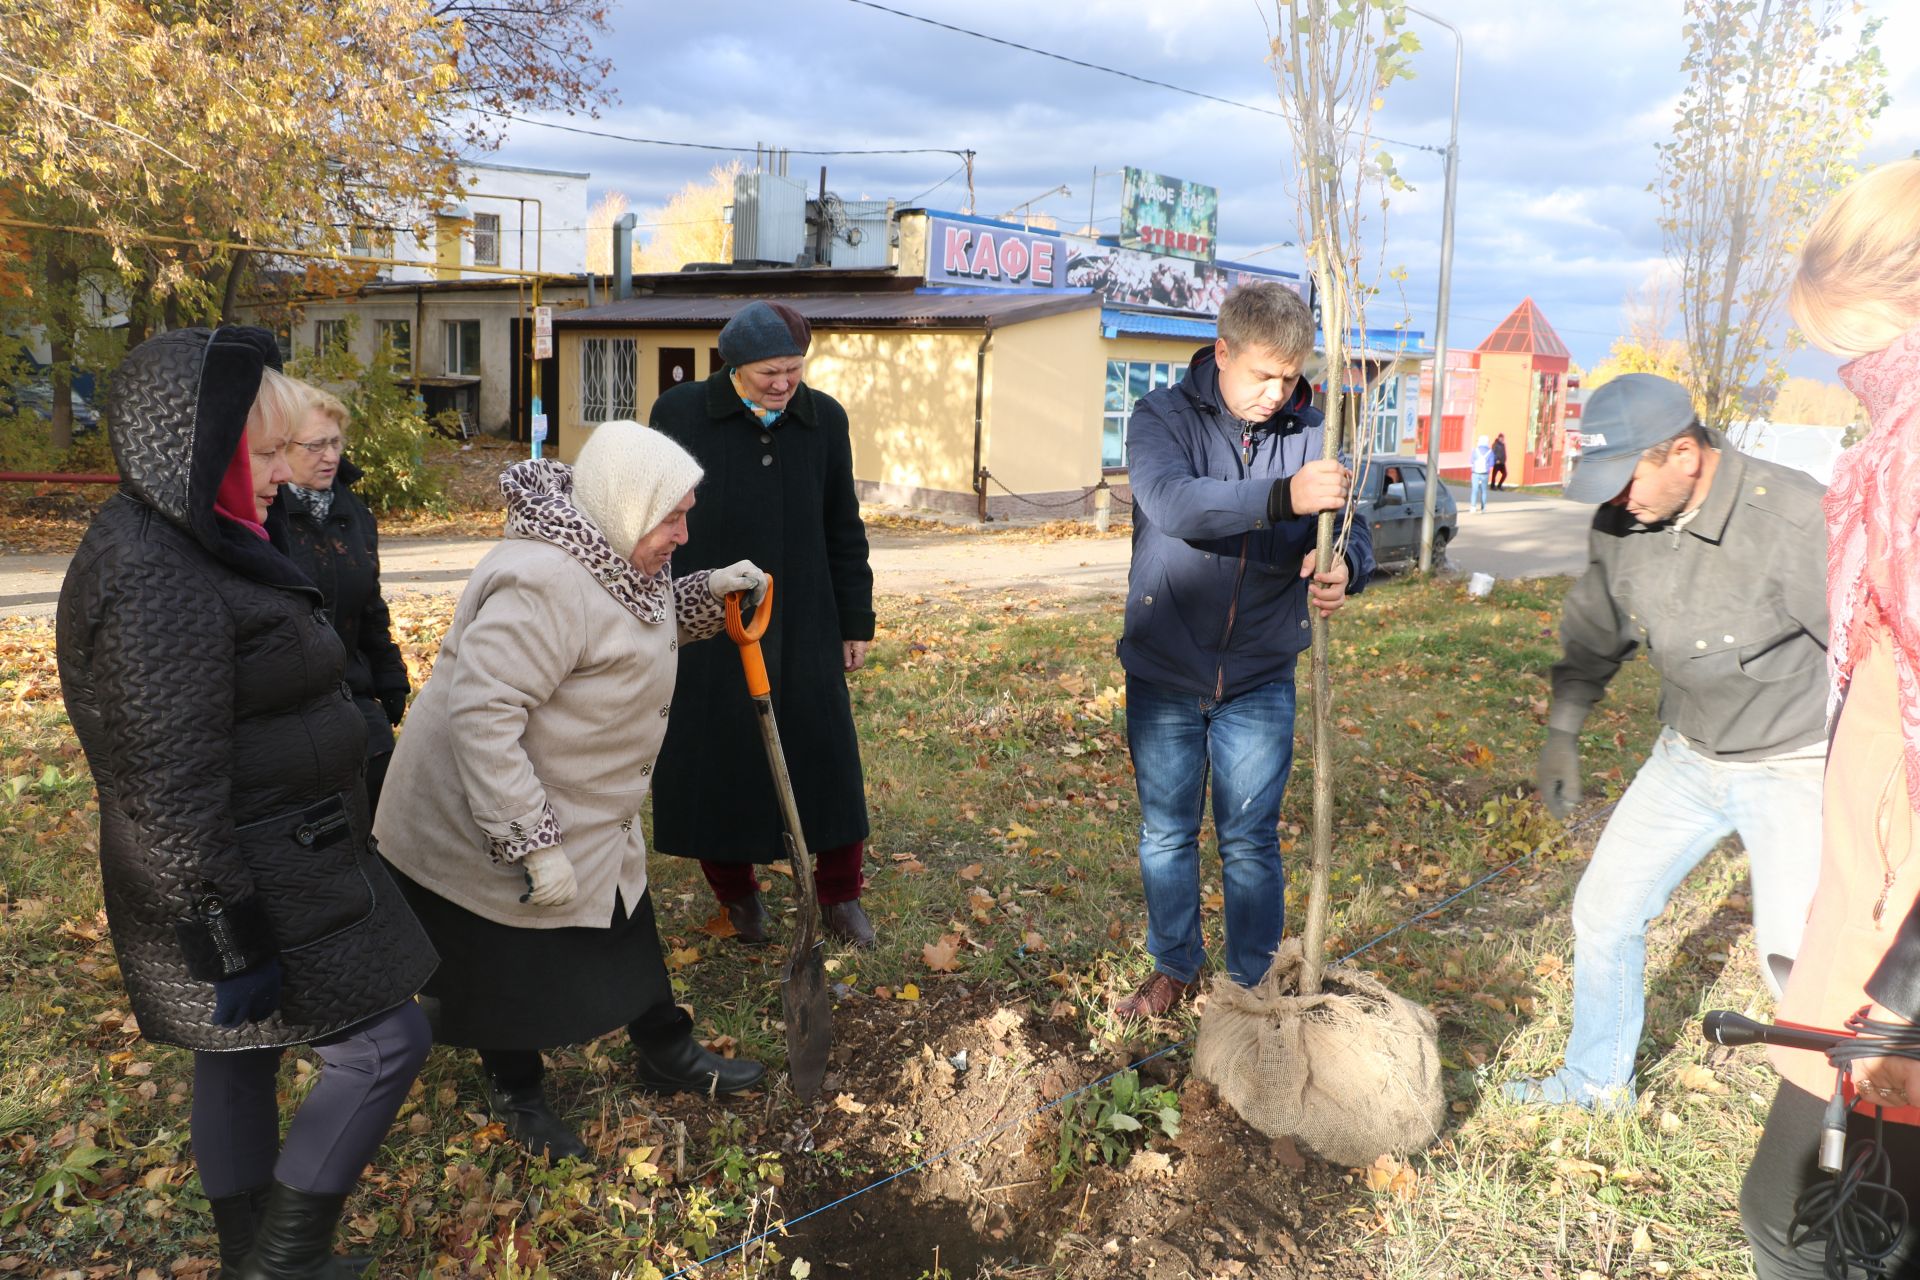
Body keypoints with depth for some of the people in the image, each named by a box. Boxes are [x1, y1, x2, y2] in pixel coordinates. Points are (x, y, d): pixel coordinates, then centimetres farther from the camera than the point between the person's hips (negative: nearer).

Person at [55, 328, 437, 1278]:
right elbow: (172, 795, -26)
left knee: (239, 1059, 21)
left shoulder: (174, 546, 7)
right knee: (384, 1043, 1)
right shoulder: (155, 584, -25)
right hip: (243, 887, -10)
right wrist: (231, 943, -21)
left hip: (262, 856, 10)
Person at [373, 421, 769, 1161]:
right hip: (483, 826, -9)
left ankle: (665, 1055, 38)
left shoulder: (611, 558, 0)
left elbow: (645, 626, 20)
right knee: (512, 968, 12)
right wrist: (533, 846, -33)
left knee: (625, 931, 19)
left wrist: (709, 593, 2)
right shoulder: (543, 581, -33)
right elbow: (482, 715, -36)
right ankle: (516, 1094, 37)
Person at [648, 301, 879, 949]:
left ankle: (839, 893, 25)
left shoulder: (824, 419, 3)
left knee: (826, 758, 6)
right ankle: (736, 892, 30)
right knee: (717, 759, 8)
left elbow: (844, 530, 10)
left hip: (802, 627, 2)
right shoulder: (680, 414, -5)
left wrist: (856, 621, 10)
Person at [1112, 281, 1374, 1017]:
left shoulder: (1310, 434, -2)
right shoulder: (1162, 417, -9)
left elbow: (1352, 529, -7)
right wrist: (1283, 497, -44)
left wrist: (1344, 565, -33)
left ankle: (1254, 983, 28)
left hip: (1260, 680, 1)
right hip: (1163, 676, 0)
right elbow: (1172, 502, -29)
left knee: (1251, 841, 9)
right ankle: (1175, 969, 35)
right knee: (1166, 835, 14)